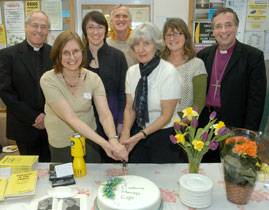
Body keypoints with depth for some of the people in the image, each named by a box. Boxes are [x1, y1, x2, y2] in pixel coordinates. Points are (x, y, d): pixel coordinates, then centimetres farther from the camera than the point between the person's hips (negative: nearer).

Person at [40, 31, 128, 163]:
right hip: (61, 145, -2)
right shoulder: (48, 80, -19)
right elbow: (70, 118, -27)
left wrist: (113, 140, -40)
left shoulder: (93, 78, -10)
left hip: (90, 141, 3)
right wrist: (104, 143, -36)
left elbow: (105, 114, -19)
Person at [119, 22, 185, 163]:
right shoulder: (131, 71, -1)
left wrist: (139, 136, -20)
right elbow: (129, 108, 1)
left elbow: (166, 116, -16)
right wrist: (125, 134, -15)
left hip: (164, 137, -4)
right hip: (138, 133, 5)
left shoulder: (169, 72, -17)